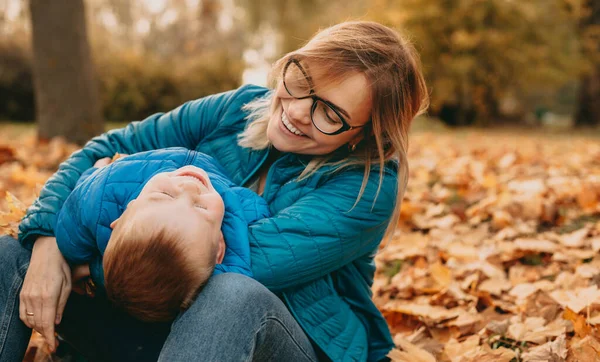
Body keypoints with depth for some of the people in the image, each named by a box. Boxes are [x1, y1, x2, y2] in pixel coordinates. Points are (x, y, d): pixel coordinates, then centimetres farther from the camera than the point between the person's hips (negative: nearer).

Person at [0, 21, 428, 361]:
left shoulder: (369, 188, -17)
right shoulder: (239, 109, -3)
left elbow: (250, 259, -28)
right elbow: (102, 151, 0)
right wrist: (47, 242, -17)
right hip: (168, 323, 5)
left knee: (235, 294, -42)